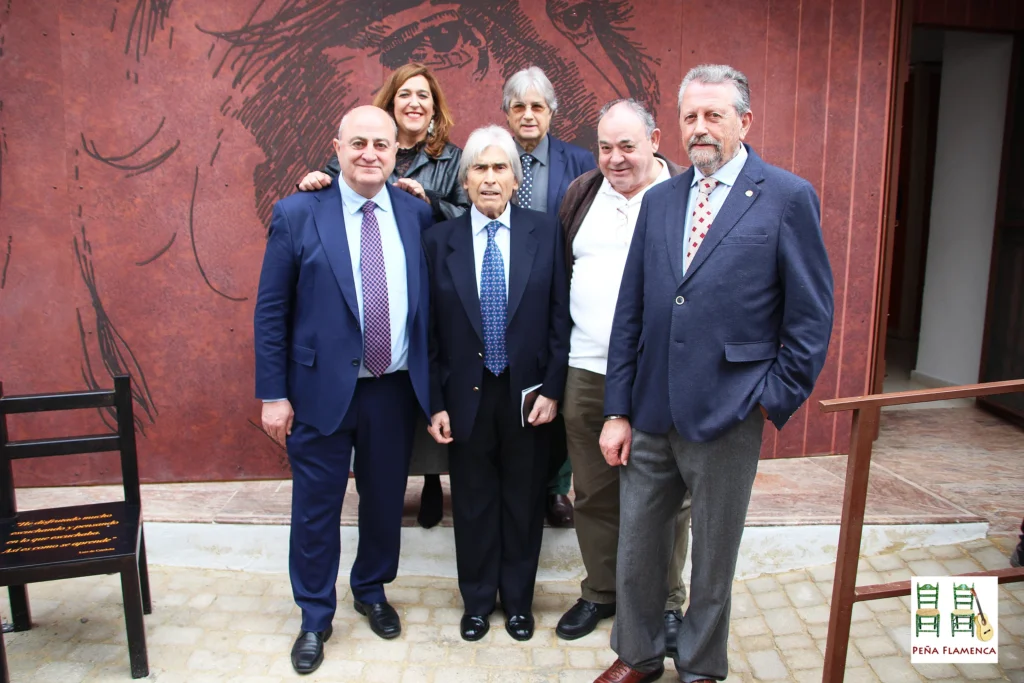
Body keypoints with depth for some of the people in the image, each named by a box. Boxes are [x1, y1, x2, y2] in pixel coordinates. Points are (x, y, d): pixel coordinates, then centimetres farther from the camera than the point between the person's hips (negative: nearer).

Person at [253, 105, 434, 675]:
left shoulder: (417, 213, 1)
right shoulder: (298, 214, -6)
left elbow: (427, 302, 7)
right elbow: (271, 311, -4)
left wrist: (430, 386, 3)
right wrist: (273, 394, -6)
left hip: (396, 390, 3)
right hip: (322, 390, -2)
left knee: (385, 501, 17)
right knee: (316, 509, 10)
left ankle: (372, 591, 43)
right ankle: (316, 617, 33)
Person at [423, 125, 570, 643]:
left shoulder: (545, 232, -1)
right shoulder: (440, 240, 0)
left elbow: (559, 316, -1)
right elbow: (430, 329, 0)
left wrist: (551, 389, -7)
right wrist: (435, 402, -3)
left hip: (527, 395, 0)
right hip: (466, 396, 0)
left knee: (524, 501, 13)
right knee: (473, 502, 14)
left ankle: (518, 600, 35)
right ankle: (477, 600, 35)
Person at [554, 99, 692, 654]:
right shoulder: (580, 194, 8)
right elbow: (558, 273, 13)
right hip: (588, 373, 4)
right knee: (594, 493, 14)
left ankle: (666, 601, 29)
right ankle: (599, 592, 33)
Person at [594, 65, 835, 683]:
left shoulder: (789, 197, -5)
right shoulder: (660, 200, 9)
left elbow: (812, 315, -4)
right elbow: (630, 312, 7)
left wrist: (776, 400, -8)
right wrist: (619, 411, 4)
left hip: (726, 417, -4)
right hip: (650, 413, 4)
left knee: (713, 557, 14)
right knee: (637, 546, 15)